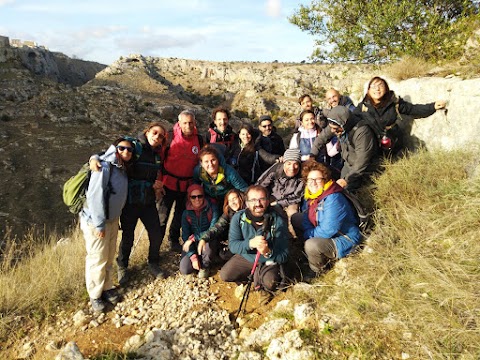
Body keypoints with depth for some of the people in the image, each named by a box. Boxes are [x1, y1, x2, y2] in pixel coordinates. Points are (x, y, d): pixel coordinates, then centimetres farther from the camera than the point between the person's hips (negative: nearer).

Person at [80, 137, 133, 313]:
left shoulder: (123, 169, 7)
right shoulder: (104, 166, -18)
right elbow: (95, 196, -23)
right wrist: (99, 224, -21)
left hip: (113, 219, 8)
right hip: (96, 221, -8)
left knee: (109, 257, 17)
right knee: (98, 259, 2)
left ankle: (107, 287, 34)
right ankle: (95, 295, 19)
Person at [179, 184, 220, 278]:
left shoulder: (212, 210, -11)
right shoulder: (186, 213, -4)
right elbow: (185, 236, -8)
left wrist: (194, 238, -27)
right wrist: (193, 257, -19)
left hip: (208, 243, -2)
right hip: (192, 245, 2)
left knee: (207, 244, -37)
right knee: (184, 270, -18)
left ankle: (205, 266, -7)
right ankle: (198, 259, 16)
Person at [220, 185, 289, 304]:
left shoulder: (277, 221, -21)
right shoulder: (238, 218, -14)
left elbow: (283, 256, -19)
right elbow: (232, 245, -20)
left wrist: (269, 253, -42)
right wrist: (250, 243, -41)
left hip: (269, 261, -3)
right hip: (245, 257, 3)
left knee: (270, 282, -30)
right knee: (224, 275, -15)